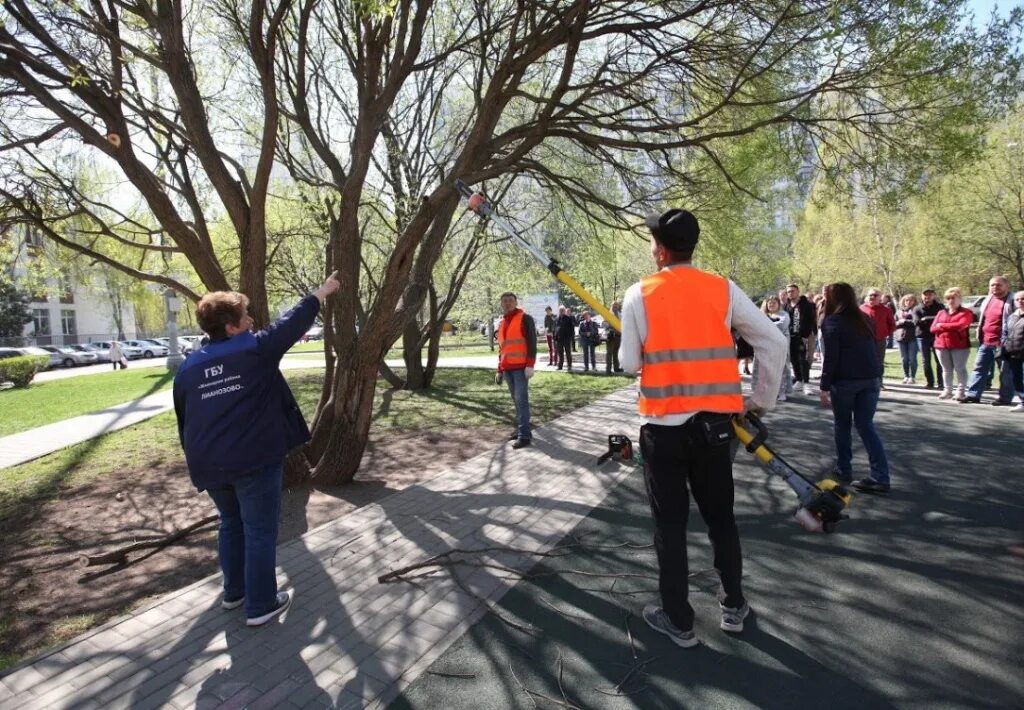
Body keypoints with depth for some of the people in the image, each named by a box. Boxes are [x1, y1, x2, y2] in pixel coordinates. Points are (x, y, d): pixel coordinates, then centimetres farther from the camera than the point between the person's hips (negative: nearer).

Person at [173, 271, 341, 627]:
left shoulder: (187, 366, 10)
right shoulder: (256, 348, -8)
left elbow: (184, 422, 15)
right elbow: (293, 322, 3)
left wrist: (197, 459, 25)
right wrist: (322, 292, 17)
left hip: (209, 464, 7)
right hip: (254, 460, -6)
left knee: (231, 524, 24)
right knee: (260, 531, 5)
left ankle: (234, 591, 36)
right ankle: (260, 605, 14)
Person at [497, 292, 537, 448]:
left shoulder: (525, 318, -3)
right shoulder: (502, 323, 19)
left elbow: (532, 342, -10)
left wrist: (530, 365, -17)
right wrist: (500, 369, 19)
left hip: (521, 367, -7)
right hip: (507, 368, 7)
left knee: (521, 400, -10)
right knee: (516, 400, 12)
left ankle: (524, 435, -10)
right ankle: (521, 429, 20)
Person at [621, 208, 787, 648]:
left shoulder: (639, 294, -6)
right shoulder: (723, 290, 2)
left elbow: (629, 363, -4)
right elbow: (775, 344, 1)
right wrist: (762, 400, 11)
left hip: (663, 425, -3)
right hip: (714, 422, 3)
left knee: (670, 523, 9)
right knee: (720, 516, 20)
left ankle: (679, 621, 21)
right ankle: (733, 607, 34)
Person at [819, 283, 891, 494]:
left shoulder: (832, 321, -7)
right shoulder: (865, 319, 14)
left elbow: (831, 357, -12)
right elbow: (874, 350, 17)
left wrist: (825, 386, -10)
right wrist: (878, 377, 23)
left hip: (844, 380, -5)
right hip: (871, 379, 6)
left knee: (842, 425, 12)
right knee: (866, 425, 7)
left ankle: (844, 470, 19)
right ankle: (880, 477, -1)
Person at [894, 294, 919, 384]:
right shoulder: (899, 312, 14)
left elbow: (915, 322, -11)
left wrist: (905, 321, -5)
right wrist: (900, 322, -9)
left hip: (912, 337, -4)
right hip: (901, 337, 4)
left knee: (912, 359, -2)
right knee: (904, 359, 8)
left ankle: (913, 377, 5)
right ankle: (906, 376, 16)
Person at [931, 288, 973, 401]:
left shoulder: (965, 313, 1)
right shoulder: (941, 313, 15)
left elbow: (961, 325, -16)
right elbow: (933, 328, 5)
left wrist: (942, 325, -6)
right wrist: (952, 327, -8)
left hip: (959, 345, -5)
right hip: (941, 345, 5)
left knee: (960, 368, 0)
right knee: (946, 369, 10)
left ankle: (960, 391, 3)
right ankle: (947, 390, 16)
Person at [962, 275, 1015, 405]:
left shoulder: (1011, 301, -8)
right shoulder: (987, 300, 14)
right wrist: (979, 336, 16)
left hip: (1001, 343, -7)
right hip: (985, 342, 7)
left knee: (1005, 372, 4)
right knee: (979, 368, 7)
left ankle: (1004, 398, 11)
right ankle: (973, 395, 11)